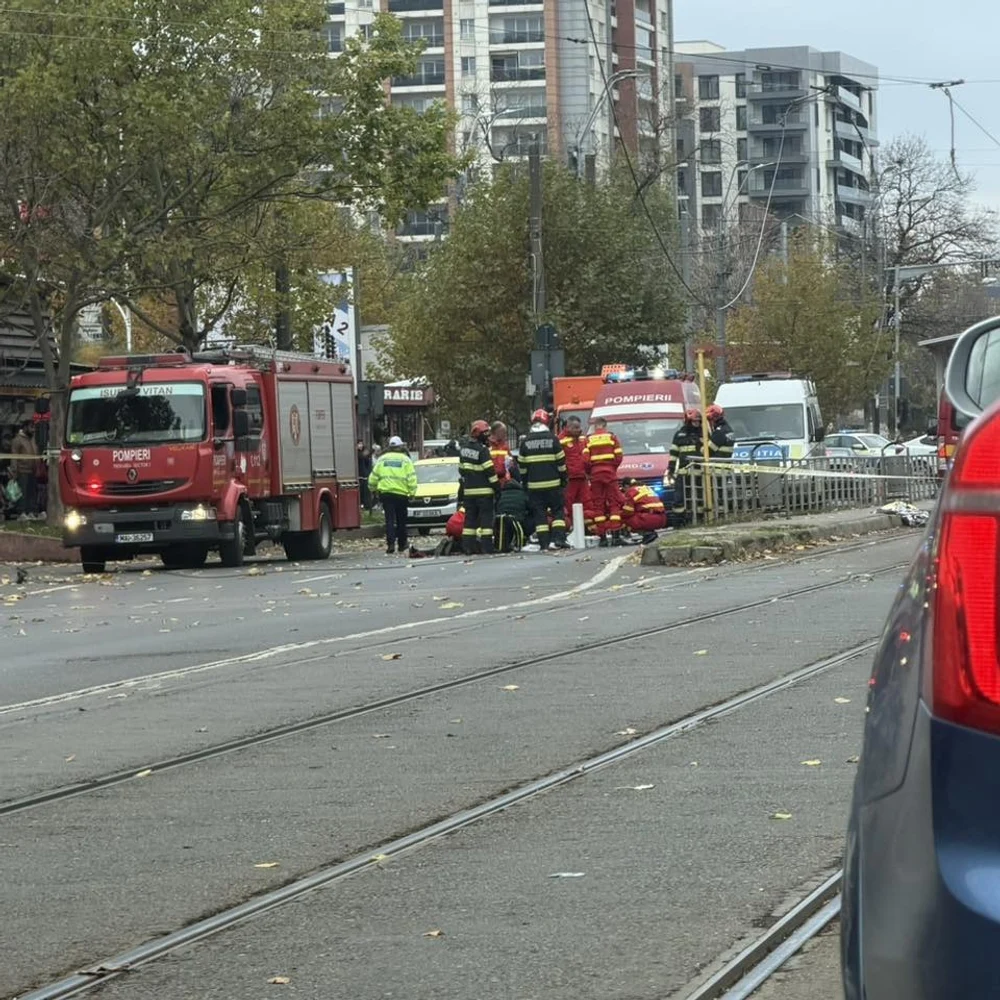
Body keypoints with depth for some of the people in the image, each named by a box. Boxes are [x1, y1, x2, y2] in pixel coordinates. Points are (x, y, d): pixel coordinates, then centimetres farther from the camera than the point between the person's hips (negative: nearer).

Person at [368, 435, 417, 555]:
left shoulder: (382, 459, 8)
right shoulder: (405, 460, 2)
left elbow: (373, 477, 9)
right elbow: (411, 478, -6)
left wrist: (373, 489, 22)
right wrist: (412, 492, -4)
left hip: (386, 492, 1)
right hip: (401, 494, -1)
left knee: (390, 519, -1)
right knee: (401, 520, 10)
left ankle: (390, 544, -14)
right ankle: (402, 545, 19)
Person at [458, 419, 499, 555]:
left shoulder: (464, 448, 10)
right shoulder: (482, 450, -14)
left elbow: (461, 469, 17)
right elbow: (490, 471, -15)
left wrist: (462, 484, 25)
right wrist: (497, 486, -9)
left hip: (468, 491, 7)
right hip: (484, 491, -7)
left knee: (470, 518, 10)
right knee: (486, 518, -4)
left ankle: (467, 547, 8)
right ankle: (487, 547, -8)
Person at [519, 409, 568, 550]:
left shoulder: (526, 441, 3)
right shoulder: (552, 439, -3)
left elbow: (522, 465, 7)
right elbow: (561, 462, -2)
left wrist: (525, 482, 16)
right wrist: (563, 480, 8)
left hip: (534, 485, 2)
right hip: (552, 483, -2)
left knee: (539, 513, 4)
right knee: (558, 511, 6)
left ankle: (543, 543, -1)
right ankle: (559, 538, -6)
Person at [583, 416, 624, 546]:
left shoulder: (589, 440, 4)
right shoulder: (612, 437, 4)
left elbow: (585, 460, -4)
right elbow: (618, 457, -1)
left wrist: (589, 472, 12)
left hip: (595, 473, 1)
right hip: (610, 472, -1)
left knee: (598, 505, 4)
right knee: (614, 503, 2)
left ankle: (602, 536, 0)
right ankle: (615, 534, -9)